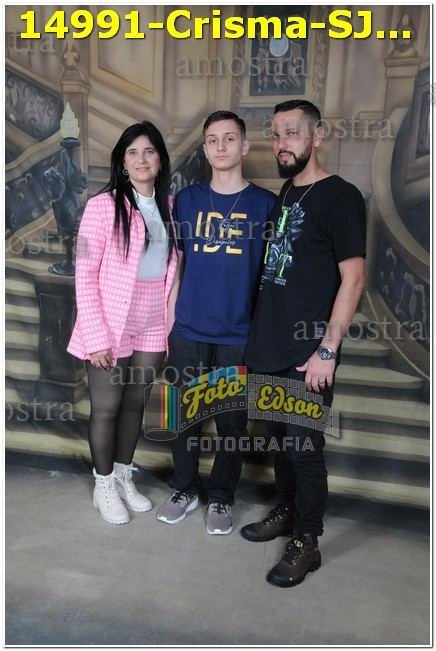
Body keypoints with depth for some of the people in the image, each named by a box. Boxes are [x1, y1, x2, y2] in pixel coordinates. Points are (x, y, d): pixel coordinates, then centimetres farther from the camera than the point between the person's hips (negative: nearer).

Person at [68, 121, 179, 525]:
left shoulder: (169, 207, 5)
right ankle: (104, 487, 29)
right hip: (112, 326, -4)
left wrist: (172, 318, 5)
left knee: (136, 404, 16)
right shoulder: (103, 206, -10)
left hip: (153, 327, 5)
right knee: (107, 408, 9)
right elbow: (85, 276, -12)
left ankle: (123, 479, 36)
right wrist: (96, 337, -16)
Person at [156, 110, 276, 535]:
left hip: (240, 334, -1)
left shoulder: (266, 204, -1)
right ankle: (184, 488, 33)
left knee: (232, 420, 9)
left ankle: (221, 496, 29)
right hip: (187, 330, 2)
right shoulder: (186, 200, 4)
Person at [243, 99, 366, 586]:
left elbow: (353, 277, -15)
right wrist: (263, 335, 14)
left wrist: (327, 349, -18)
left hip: (308, 352, -7)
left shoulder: (340, 197, -10)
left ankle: (307, 543, 18)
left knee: (305, 446, 2)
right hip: (271, 346, 7)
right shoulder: (284, 195, 13)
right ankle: (286, 511, 37)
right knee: (281, 436, 18)